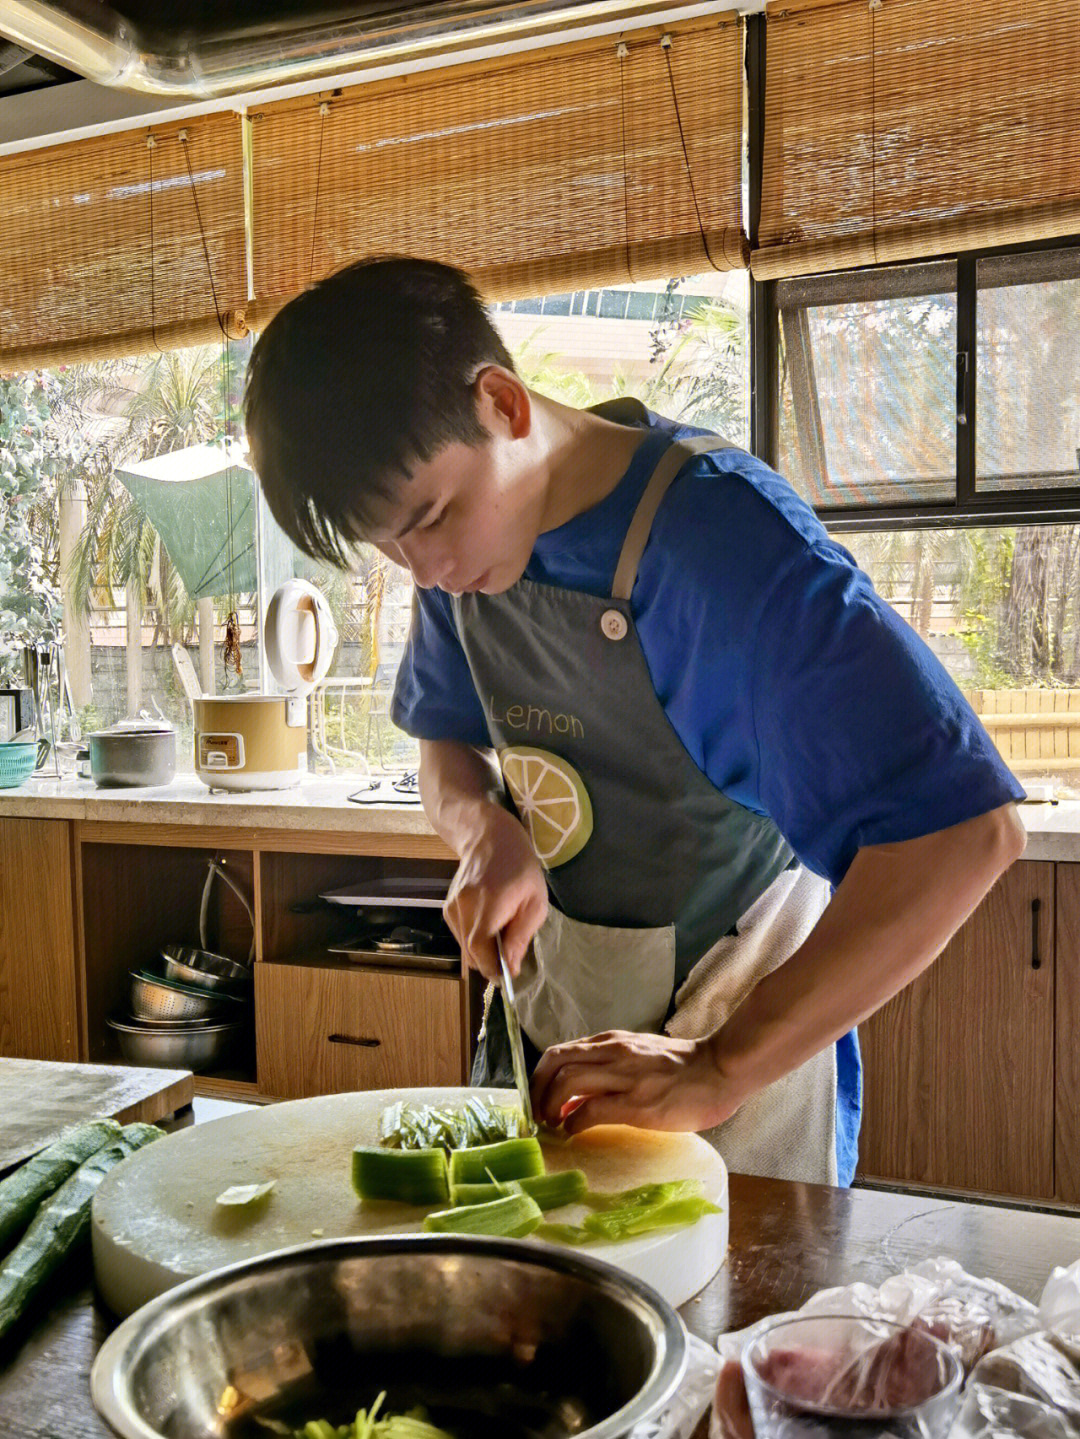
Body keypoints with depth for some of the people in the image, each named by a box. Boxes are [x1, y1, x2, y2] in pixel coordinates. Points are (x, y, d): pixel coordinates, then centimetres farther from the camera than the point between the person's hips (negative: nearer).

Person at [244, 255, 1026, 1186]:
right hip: (541, 1028, 6)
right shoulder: (461, 537, -6)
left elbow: (968, 829, -31)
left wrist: (721, 1070, -33)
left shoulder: (721, 537, -28)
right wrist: (486, 835, -14)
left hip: (739, 1034, -6)